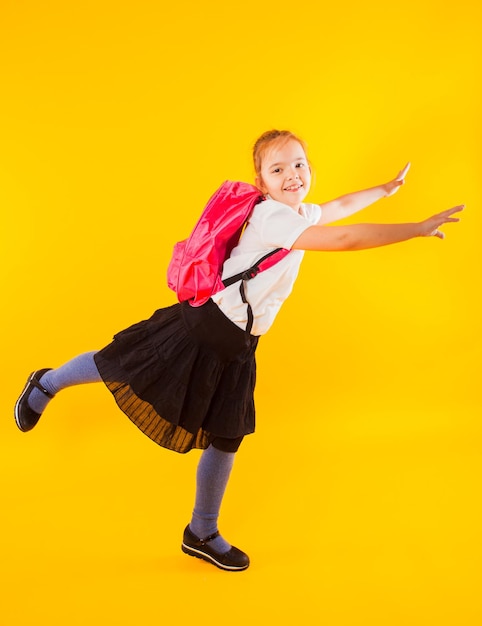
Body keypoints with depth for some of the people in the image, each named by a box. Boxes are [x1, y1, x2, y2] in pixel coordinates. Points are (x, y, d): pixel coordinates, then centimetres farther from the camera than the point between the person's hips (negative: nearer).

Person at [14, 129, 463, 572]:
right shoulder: (272, 216, -22)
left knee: (225, 438, 12)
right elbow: (345, 239, -33)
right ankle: (47, 385, 38)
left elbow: (339, 207, 31)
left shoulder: (302, 213, 7)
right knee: (117, 367, 7)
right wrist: (417, 228, -33)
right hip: (203, 325, -8)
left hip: (236, 345, 8)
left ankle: (202, 534, 27)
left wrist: (386, 189, 35)